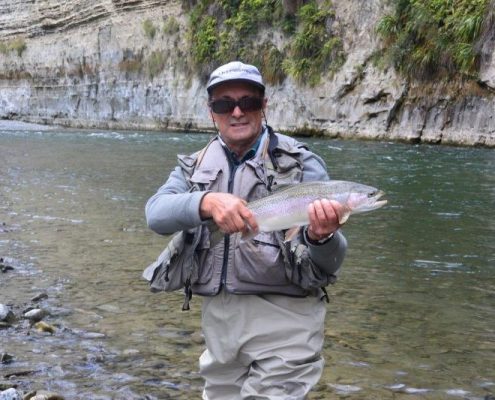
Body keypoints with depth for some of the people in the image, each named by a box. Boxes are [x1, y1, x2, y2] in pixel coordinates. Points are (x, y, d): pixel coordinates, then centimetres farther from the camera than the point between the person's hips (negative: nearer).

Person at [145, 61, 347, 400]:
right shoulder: (195, 167, 9)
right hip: (217, 317, 4)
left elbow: (328, 266, -6)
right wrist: (206, 202, -31)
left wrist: (321, 236, -30)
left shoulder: (301, 165, -3)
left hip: (282, 319, -4)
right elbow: (157, 213, -12)